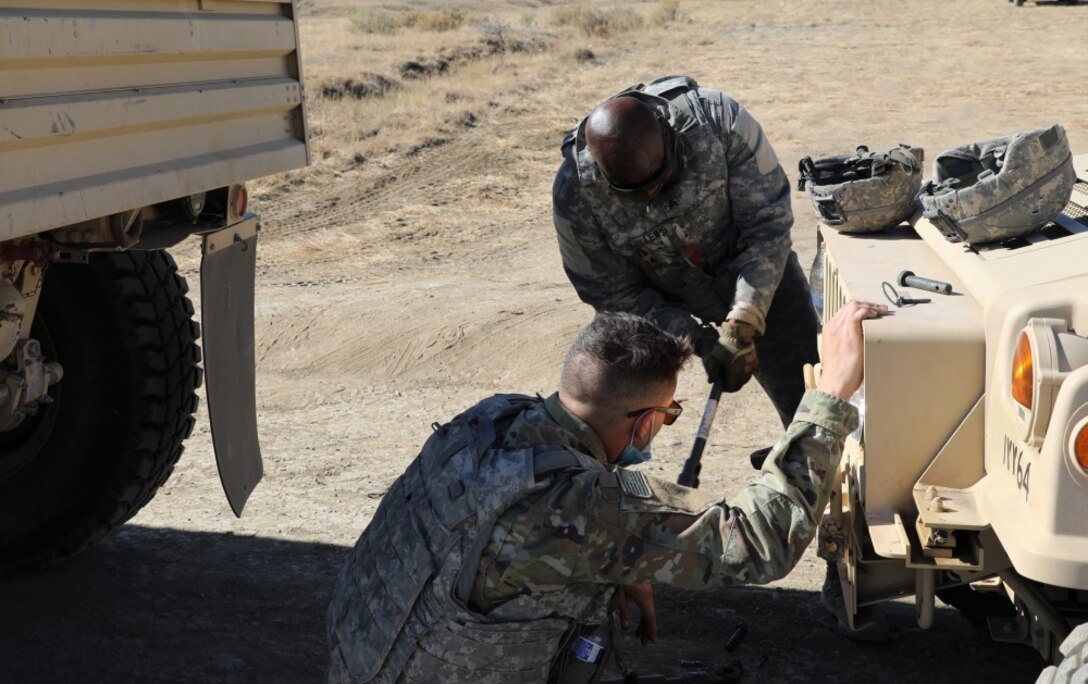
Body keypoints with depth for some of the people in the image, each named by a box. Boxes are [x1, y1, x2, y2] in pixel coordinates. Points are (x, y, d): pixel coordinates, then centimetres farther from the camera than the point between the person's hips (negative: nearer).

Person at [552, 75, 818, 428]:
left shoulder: (719, 120, -32)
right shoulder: (574, 194, -30)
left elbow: (767, 223, -25)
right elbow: (614, 294, -18)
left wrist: (742, 327, -32)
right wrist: (699, 340, -28)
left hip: (750, 271, 0)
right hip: (660, 295, 0)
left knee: (808, 399, 4)